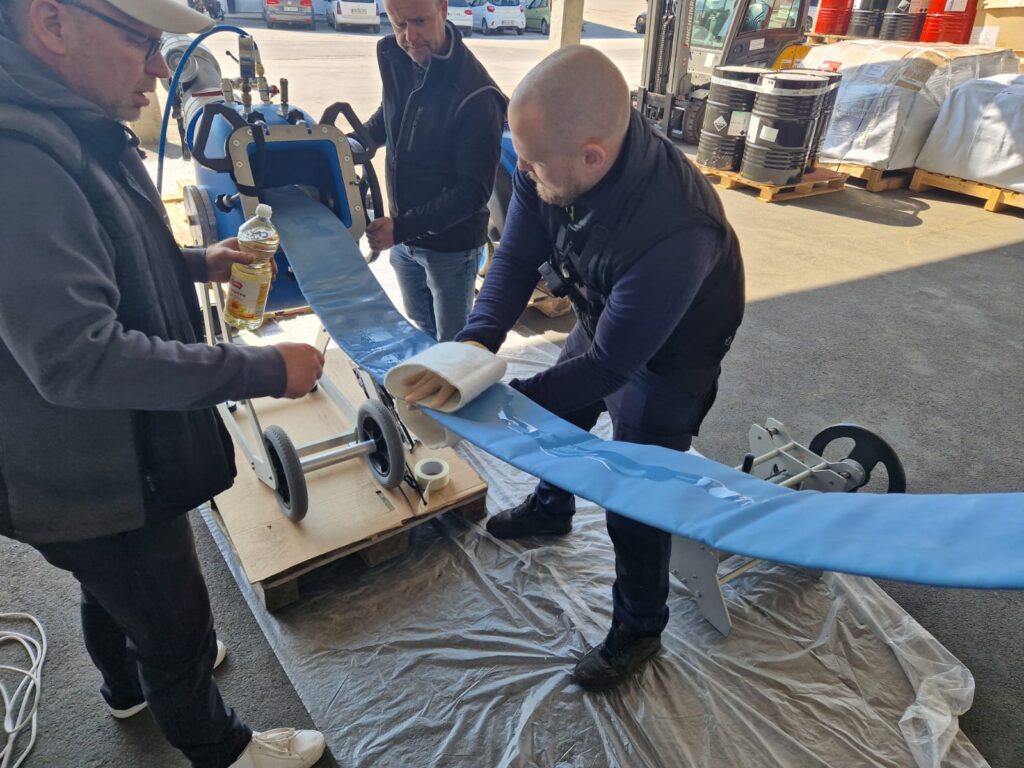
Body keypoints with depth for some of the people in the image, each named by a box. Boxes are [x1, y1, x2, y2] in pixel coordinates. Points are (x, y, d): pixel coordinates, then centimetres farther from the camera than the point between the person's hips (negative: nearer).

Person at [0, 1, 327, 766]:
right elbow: (77, 357, -35)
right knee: (175, 623, 13)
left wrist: (197, 263, 5)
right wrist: (264, 370, -31)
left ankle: (128, 687, 60)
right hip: (96, 475, -10)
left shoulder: (76, 131, 2)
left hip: (108, 453, 10)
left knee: (118, 590, 32)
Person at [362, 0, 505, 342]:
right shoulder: (394, 59, -4)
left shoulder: (475, 95, -25)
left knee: (452, 345, 11)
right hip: (404, 237, 7)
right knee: (420, 329, 24)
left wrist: (402, 228, -29)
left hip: (451, 245, -6)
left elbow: (475, 191, -24)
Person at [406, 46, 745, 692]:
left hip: (667, 355, -7)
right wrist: (478, 341, -31)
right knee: (556, 415, 25)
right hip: (604, 320, 7)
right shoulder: (550, 164, -24)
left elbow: (611, 363, -33)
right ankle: (551, 510, 58)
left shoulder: (674, 231, -43)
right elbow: (517, 258, -14)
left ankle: (639, 631, 31)